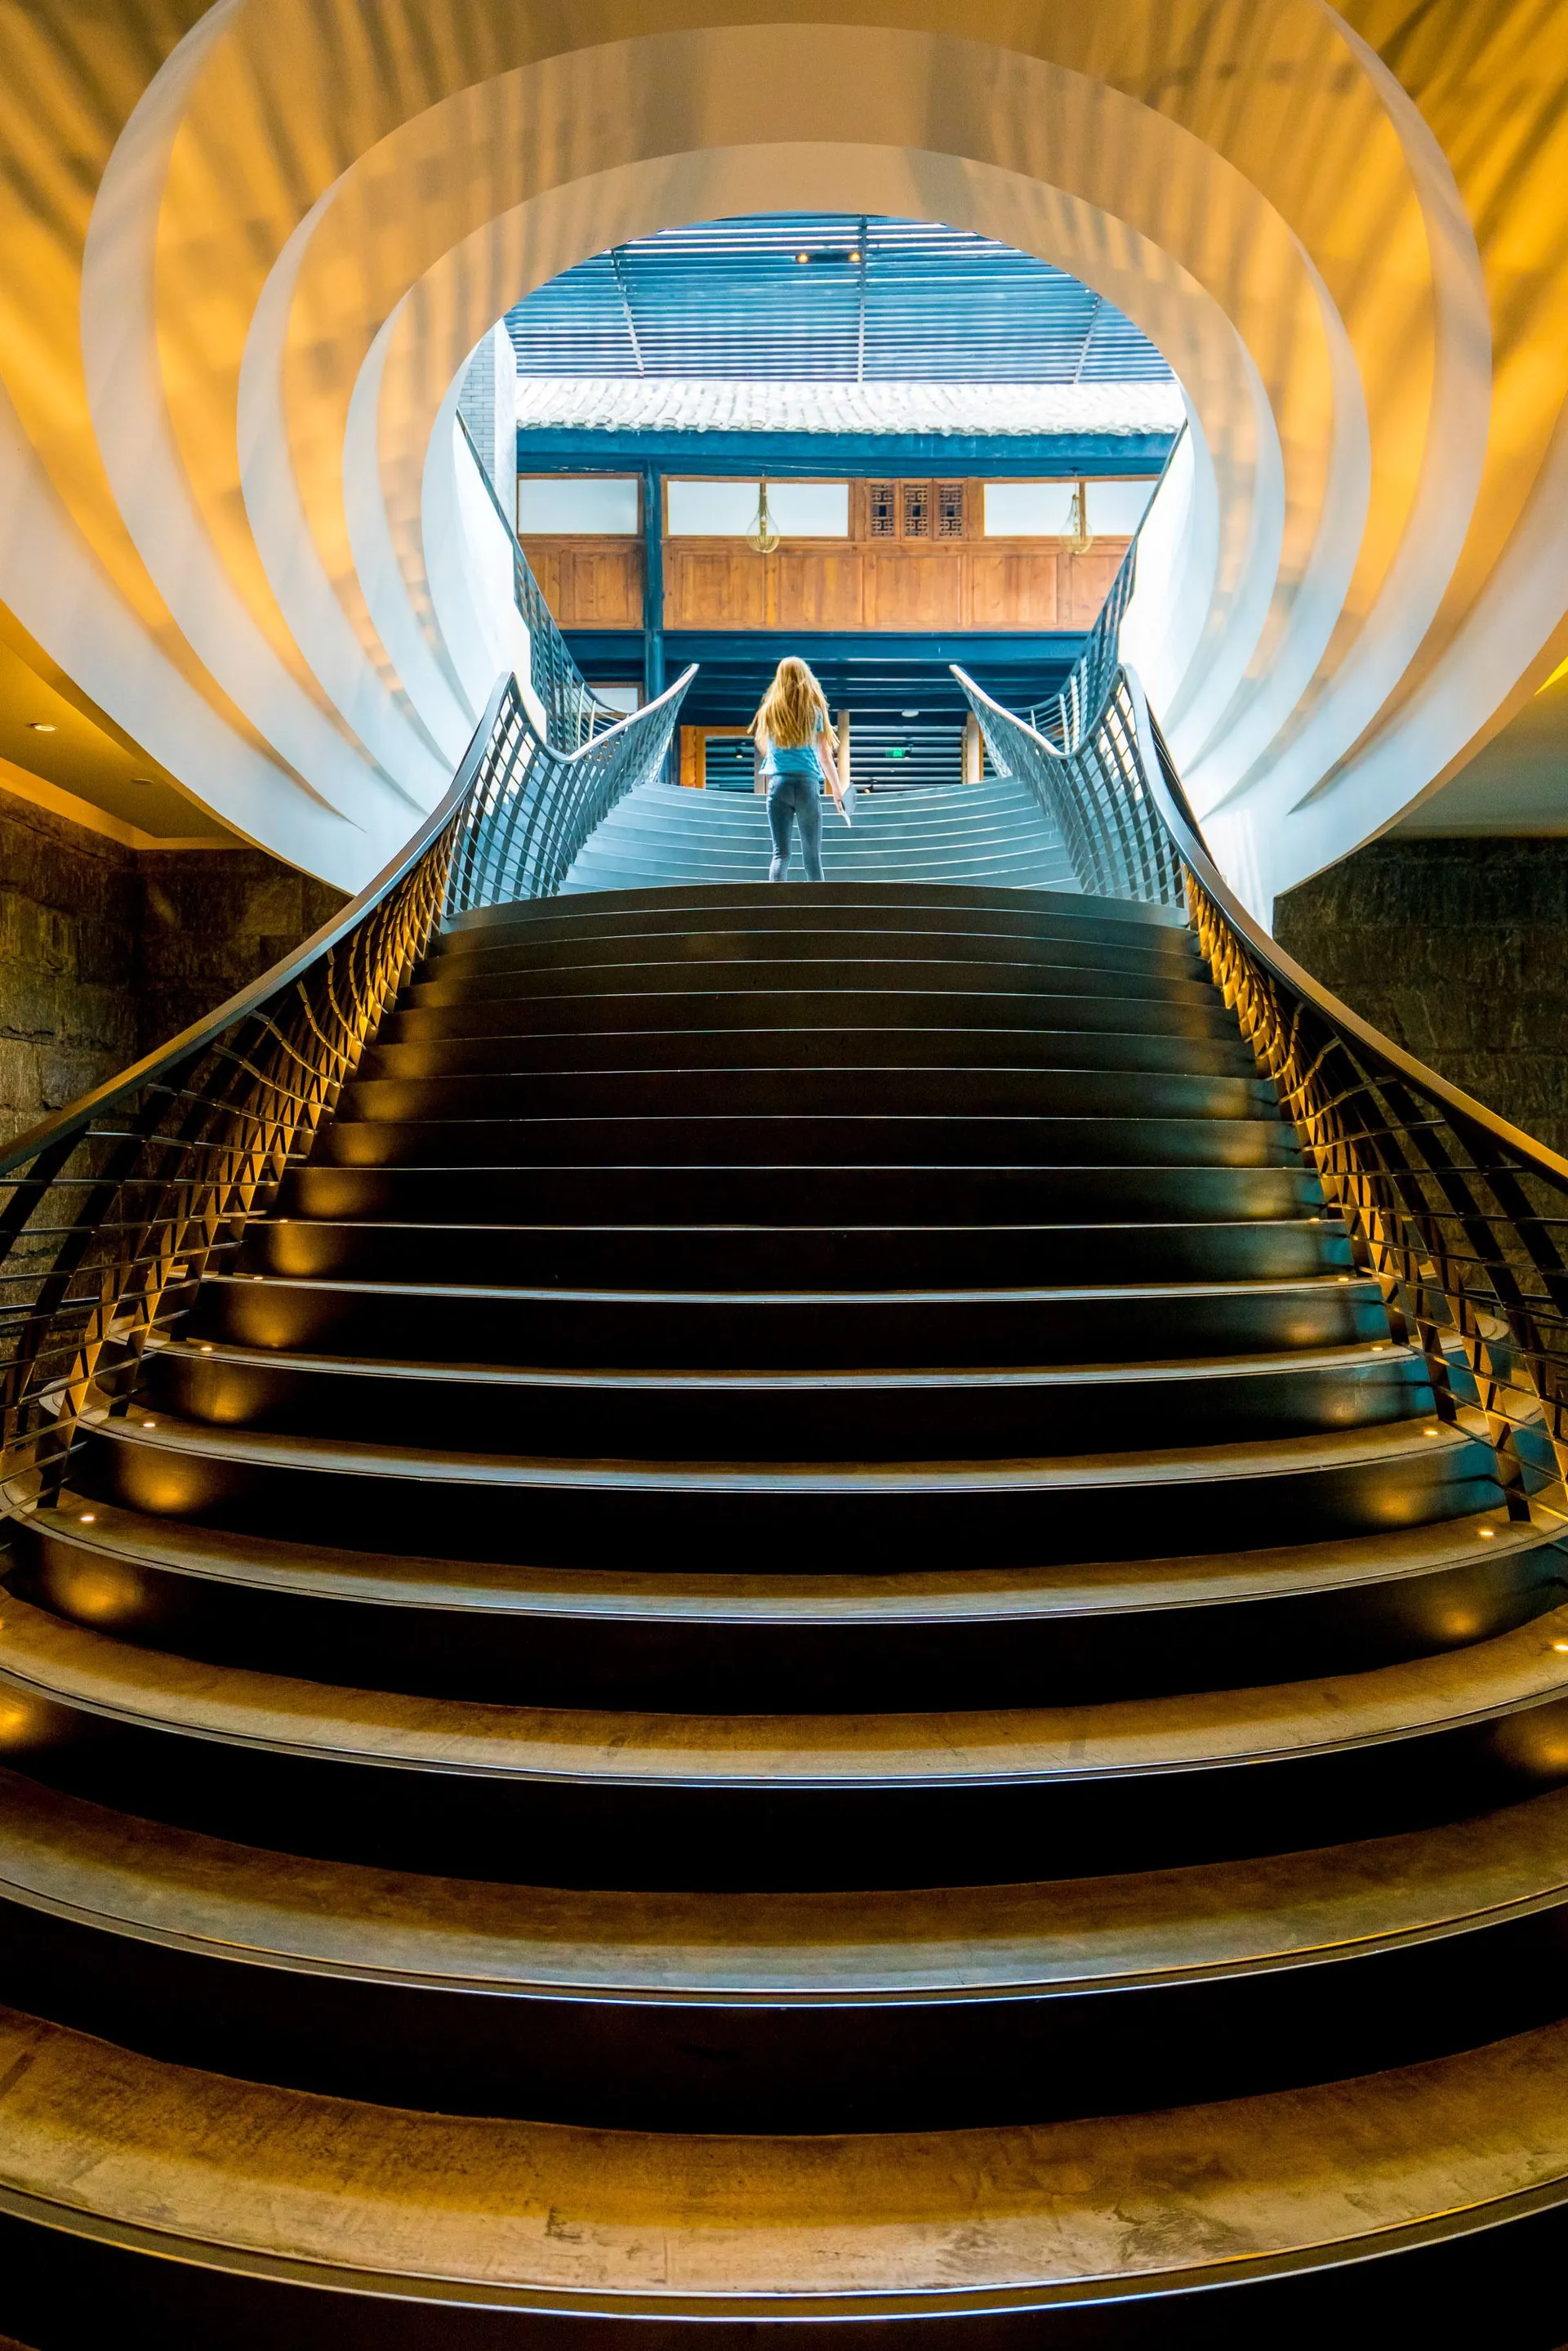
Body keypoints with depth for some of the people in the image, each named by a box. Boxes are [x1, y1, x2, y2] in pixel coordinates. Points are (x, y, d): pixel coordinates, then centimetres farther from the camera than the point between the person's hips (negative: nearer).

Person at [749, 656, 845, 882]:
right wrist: (838, 790, 16)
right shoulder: (815, 709, 4)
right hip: (808, 783, -1)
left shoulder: (770, 710, 7)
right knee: (812, 855, 6)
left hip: (778, 784, 1)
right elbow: (825, 756, 6)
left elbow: (763, 748, 20)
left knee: (780, 853, -2)